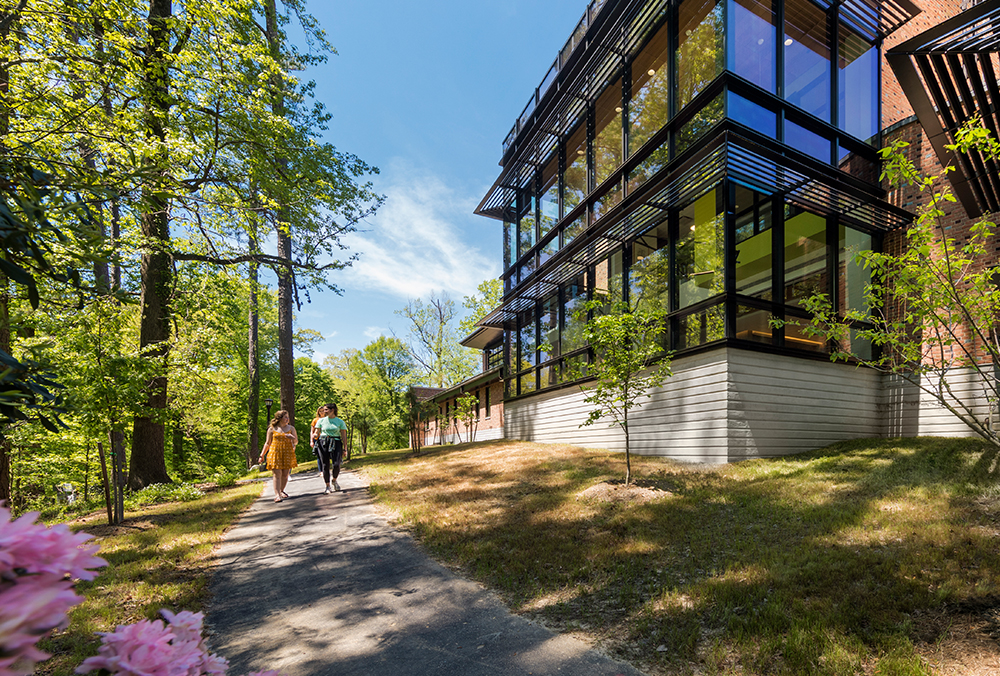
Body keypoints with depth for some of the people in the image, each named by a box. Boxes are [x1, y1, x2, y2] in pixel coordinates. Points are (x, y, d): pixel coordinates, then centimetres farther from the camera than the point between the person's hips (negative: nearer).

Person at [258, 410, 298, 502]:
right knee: (277, 474, -10)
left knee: (285, 474, 4)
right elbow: (267, 443, 11)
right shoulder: (272, 429, 6)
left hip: (287, 453, 2)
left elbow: (296, 441, 10)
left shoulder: (291, 428, 10)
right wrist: (262, 455, 8)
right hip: (275, 454, -2)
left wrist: (292, 438, -12)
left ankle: (281, 491, 25)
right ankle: (277, 495, -12)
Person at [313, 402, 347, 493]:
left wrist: (344, 449, 1)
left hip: (336, 443, -1)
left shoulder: (340, 422, 5)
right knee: (325, 465, -1)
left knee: (336, 464, -15)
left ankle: (334, 480, 15)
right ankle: (328, 486, 13)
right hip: (323, 443, 2)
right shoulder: (321, 420, 10)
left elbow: (343, 436, 5)